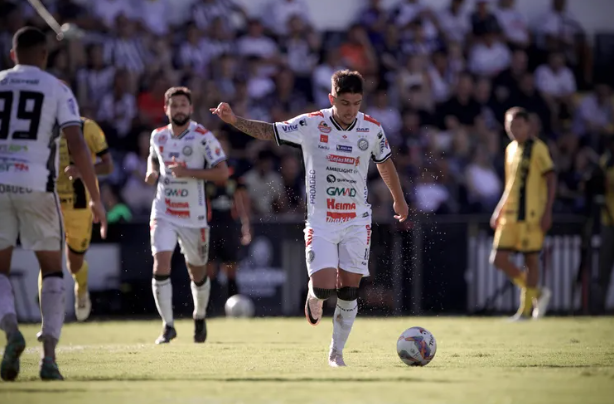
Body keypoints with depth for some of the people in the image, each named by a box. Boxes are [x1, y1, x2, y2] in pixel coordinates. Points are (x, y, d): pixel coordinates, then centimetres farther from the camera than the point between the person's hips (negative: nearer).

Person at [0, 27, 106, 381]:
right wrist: (96, 198, -3)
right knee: (52, 269, 14)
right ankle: (49, 355, 1)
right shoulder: (57, 89, 4)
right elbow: (77, 144, -7)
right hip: (36, 186, -1)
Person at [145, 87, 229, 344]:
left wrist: (188, 172, -24)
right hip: (164, 214, 2)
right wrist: (152, 172, 3)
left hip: (193, 217, -2)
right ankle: (168, 325, -9)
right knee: (161, 266, -16)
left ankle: (200, 318, 39)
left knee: (197, 273, 12)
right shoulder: (158, 136, 5)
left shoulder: (203, 137, -9)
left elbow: (222, 173, -14)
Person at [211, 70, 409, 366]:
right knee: (323, 286, -15)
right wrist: (234, 120, -22)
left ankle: (337, 351, 15)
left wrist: (399, 200, 27)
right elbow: (267, 131, -5)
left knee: (348, 292, -2)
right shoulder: (311, 125, -10)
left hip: (356, 222, 2)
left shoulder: (372, 129, -3)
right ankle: (314, 297, 24)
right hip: (320, 221, -2)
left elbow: (385, 163, 15)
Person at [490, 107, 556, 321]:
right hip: (510, 214, 7)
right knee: (499, 259, 0)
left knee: (531, 259, -3)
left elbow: (551, 180, -9)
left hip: (532, 214, -7)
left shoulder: (538, 148, -7)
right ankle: (537, 293, 15)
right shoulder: (511, 148, 16)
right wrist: (499, 209, 21)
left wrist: (547, 212, -16)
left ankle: (525, 309, 6)